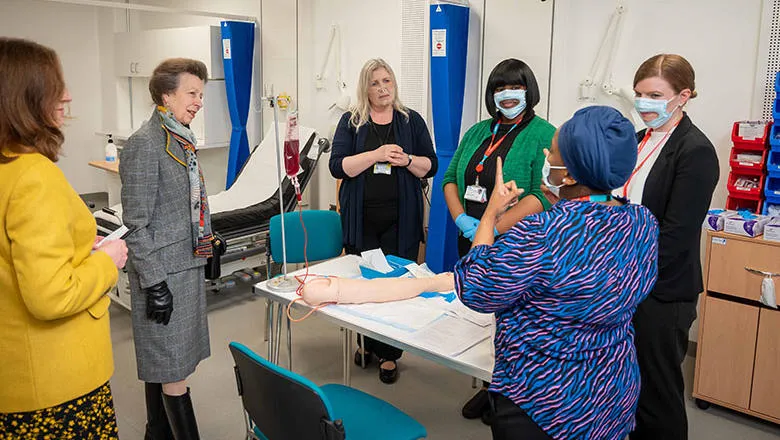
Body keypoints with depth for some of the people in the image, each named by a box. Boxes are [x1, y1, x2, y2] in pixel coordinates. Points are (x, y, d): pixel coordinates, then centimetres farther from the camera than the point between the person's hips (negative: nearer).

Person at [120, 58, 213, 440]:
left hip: (189, 263, 8)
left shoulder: (183, 138, 11)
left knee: (160, 362, 18)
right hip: (164, 270, -8)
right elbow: (136, 223, -17)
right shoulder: (144, 144, -15)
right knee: (173, 368, 0)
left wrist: (207, 248, 20)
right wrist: (154, 282, -19)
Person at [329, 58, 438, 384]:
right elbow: (337, 166, -5)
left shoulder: (412, 121, 7)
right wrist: (377, 154, -16)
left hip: (400, 220, 0)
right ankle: (366, 342, 28)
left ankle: (389, 353, 14)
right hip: (361, 219, 1)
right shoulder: (351, 122, 5)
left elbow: (431, 166, 7)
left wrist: (407, 159, -13)